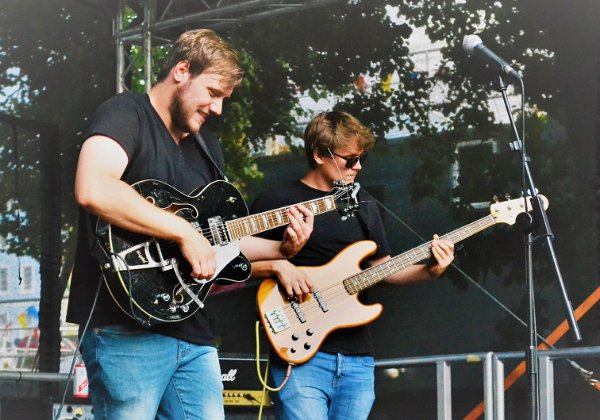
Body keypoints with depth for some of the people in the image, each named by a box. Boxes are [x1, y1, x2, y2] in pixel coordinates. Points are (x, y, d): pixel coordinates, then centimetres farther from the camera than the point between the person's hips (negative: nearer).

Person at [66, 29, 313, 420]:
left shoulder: (206, 145, 19)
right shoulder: (125, 113, -8)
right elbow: (93, 189, -29)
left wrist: (281, 249, 8)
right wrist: (184, 231, -24)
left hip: (191, 328, 8)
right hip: (126, 327, -8)